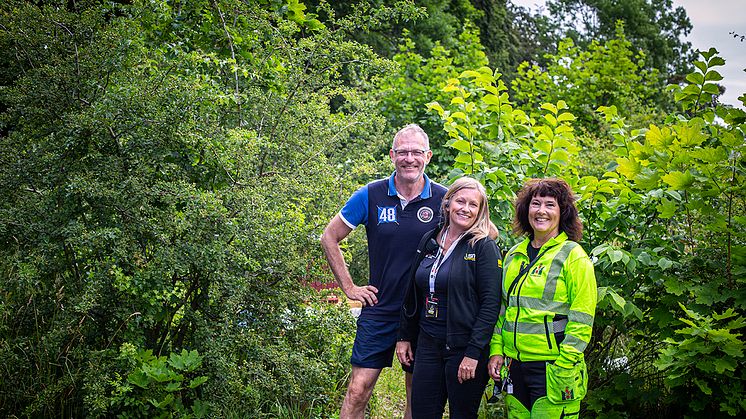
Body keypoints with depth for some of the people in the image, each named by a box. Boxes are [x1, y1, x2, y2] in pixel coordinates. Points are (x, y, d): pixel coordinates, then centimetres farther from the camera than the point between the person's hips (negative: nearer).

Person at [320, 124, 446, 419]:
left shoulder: (443, 199, -5)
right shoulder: (370, 195, -4)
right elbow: (329, 237, 5)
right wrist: (348, 287, 2)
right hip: (379, 309, 0)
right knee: (358, 391, 0)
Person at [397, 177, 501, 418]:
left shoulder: (484, 247, -8)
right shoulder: (428, 241, 9)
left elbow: (491, 303, -13)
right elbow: (413, 294, 16)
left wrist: (473, 353, -18)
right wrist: (405, 337, 14)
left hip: (465, 347, -5)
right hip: (428, 344, 5)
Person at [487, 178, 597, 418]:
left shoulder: (573, 256, -6)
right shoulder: (514, 255, 12)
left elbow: (582, 319, -10)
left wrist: (564, 366, -15)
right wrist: (496, 350, 9)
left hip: (553, 369, -5)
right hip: (515, 365, 6)